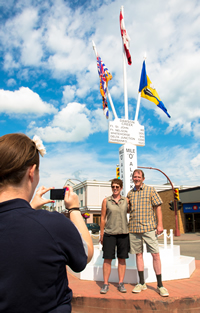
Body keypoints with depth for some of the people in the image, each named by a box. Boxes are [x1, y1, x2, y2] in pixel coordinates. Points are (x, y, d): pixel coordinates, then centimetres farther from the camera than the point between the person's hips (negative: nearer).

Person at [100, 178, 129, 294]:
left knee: (122, 258, 8)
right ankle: (106, 284, 11)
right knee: (107, 258, 0)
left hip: (123, 233, 2)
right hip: (109, 233, -1)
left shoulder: (126, 200, 6)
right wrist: (101, 233, 3)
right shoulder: (106, 201, 3)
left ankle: (121, 283, 19)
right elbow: (103, 218, 5)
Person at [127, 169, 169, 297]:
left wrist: (160, 224, -8)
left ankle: (160, 285, 11)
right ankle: (142, 283, 22)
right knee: (138, 254, 10)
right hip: (134, 228, 3)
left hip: (149, 227, -3)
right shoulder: (130, 193, 11)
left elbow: (158, 207, -1)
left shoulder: (150, 190, 2)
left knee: (155, 254, -3)